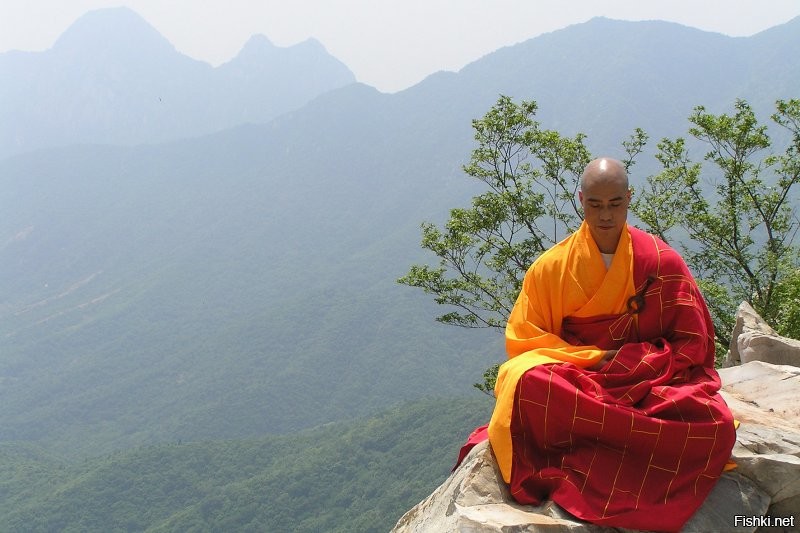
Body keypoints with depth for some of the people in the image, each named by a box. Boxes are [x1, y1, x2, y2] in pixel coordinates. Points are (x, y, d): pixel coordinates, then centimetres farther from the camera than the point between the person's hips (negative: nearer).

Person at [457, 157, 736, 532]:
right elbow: (523, 340, 0)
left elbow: (692, 343, 2)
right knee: (531, 382, -37)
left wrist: (631, 364, -14)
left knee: (714, 423, -33)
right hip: (574, 383, -1)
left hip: (650, 382, 1)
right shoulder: (552, 266, -1)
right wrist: (597, 358, -12)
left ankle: (571, 469, -31)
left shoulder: (661, 262, -1)